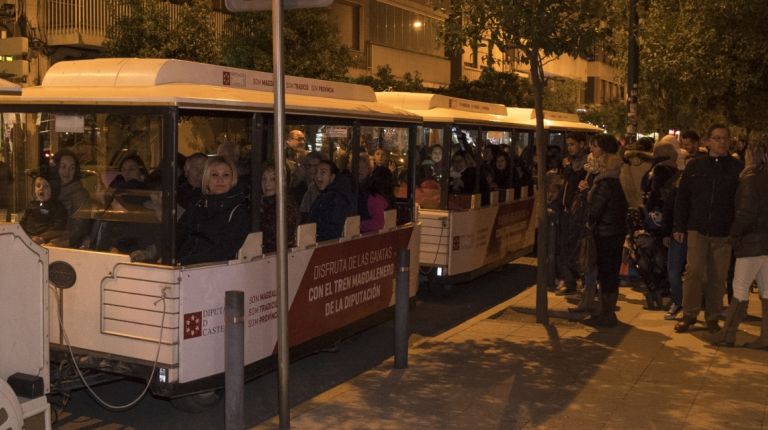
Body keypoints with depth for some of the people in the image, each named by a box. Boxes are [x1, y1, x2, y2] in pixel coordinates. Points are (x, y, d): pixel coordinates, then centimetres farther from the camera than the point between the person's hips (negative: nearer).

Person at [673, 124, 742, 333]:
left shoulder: (736, 168, 2)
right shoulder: (695, 166, 5)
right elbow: (682, 197, 7)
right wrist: (678, 227, 3)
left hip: (723, 232, 0)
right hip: (697, 229, 0)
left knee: (718, 276, 6)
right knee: (693, 271, -4)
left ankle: (713, 317, 18)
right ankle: (689, 314, 8)